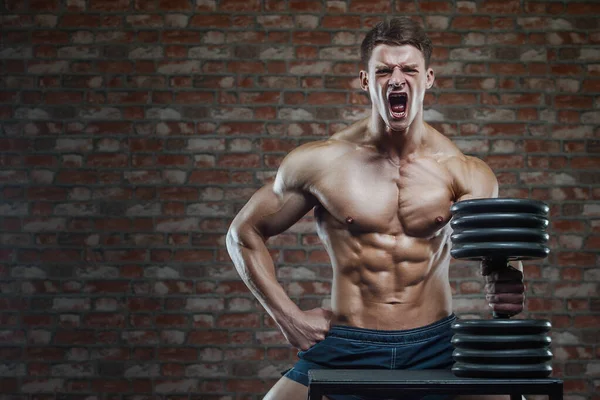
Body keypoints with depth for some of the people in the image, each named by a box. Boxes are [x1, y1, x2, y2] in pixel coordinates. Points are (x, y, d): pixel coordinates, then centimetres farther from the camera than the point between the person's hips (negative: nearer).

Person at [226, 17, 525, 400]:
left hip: (436, 347, 1)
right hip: (345, 349, 0)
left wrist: (506, 287, -35)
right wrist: (289, 317, -1)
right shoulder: (319, 162, -3)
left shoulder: (462, 171, -2)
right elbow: (244, 232, 6)